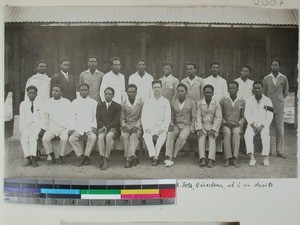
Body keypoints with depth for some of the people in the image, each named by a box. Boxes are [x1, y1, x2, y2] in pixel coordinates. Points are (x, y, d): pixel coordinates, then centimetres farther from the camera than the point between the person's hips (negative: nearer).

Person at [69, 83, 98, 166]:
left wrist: (94, 127, -10)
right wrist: (72, 128, -5)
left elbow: (95, 117, 7)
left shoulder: (93, 102, 13)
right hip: (78, 127, 1)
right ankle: (81, 157, -16)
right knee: (71, 138, -27)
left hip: (89, 127, -1)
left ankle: (86, 156, -19)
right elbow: (72, 117, 9)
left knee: (93, 137, -32)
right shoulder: (74, 102, 16)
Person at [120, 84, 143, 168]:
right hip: (126, 126, 1)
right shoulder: (123, 104, 10)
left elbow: (141, 118, 3)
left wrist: (136, 126, -13)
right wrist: (124, 126, -12)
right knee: (124, 136, -30)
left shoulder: (141, 104, 7)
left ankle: (129, 158, -34)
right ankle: (133, 157, -28)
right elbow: (122, 118, 8)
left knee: (134, 136, -33)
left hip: (137, 126, -1)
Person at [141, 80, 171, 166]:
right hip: (150, 126, 1)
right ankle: (154, 157, -36)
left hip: (161, 127, -1)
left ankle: (154, 156, -27)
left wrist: (163, 128, -12)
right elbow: (144, 118, 7)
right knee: (146, 135, -31)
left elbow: (167, 118, 4)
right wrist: (146, 128, -10)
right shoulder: (148, 103, 15)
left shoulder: (166, 102, 12)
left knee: (163, 135, -33)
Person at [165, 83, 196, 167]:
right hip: (176, 126, 2)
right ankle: (169, 158, -38)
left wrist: (191, 129, -8)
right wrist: (171, 125, -3)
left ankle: (172, 157, -27)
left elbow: (193, 117, 4)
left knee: (182, 137, -34)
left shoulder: (191, 103, 4)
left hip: (186, 126, -2)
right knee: (169, 135, -30)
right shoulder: (173, 103, 13)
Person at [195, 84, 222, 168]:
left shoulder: (216, 103, 0)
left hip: (213, 125, -1)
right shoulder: (199, 103, 3)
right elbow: (198, 117, -1)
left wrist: (213, 129, -13)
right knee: (201, 137, -27)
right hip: (202, 125, 1)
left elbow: (218, 118, -2)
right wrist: (200, 129, -14)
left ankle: (211, 160, -33)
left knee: (212, 138, -27)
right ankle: (202, 159, -33)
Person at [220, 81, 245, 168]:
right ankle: (228, 159, -36)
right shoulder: (223, 100, 7)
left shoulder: (242, 102, 10)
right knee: (227, 133, -33)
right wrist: (225, 122, -7)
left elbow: (243, 117, 11)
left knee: (236, 133, -34)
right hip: (226, 124, 0)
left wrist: (238, 123, -8)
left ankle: (234, 158, -37)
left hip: (237, 125, 0)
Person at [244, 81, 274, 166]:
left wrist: (262, 126, -13)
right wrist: (253, 126, -13)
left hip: (264, 125, -1)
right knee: (247, 134, -30)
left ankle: (266, 158, -35)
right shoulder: (249, 100, 9)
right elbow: (247, 114, 2)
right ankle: (252, 158, -36)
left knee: (265, 135, -33)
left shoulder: (267, 100, 6)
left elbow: (270, 116, 0)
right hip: (252, 124, 1)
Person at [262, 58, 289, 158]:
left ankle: (280, 151, 8)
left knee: (280, 129, 0)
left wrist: (280, 99, 10)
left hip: (279, 108, 0)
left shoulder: (284, 78, 6)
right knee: (270, 129, 2)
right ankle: (270, 150, 9)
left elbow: (286, 92, 18)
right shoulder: (266, 78, 5)